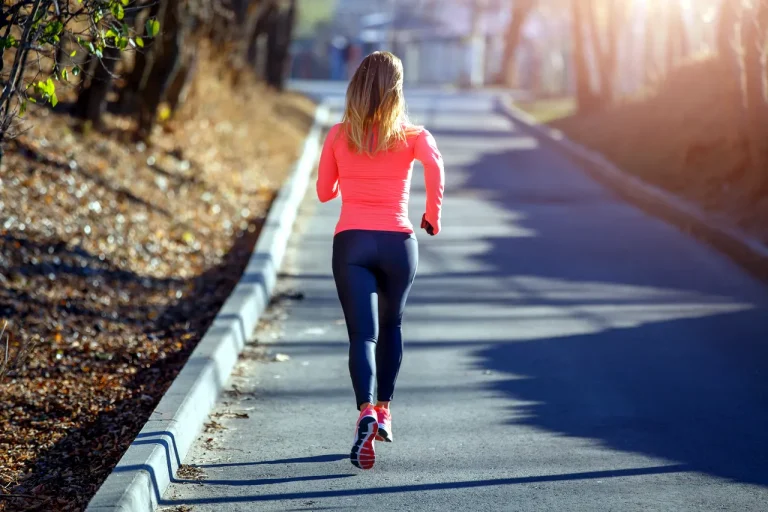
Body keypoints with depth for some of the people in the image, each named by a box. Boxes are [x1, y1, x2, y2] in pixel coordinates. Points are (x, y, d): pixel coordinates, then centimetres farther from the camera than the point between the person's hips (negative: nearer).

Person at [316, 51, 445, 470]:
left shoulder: (338, 136, 5)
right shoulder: (410, 135, 1)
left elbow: (325, 192, 13)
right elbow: (434, 164, -19)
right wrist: (433, 214, -8)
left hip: (351, 242, 0)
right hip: (397, 242, 0)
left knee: (362, 333, -6)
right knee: (391, 325, 23)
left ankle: (367, 410, -29)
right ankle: (384, 410, 24)